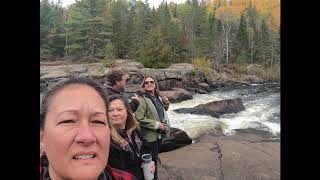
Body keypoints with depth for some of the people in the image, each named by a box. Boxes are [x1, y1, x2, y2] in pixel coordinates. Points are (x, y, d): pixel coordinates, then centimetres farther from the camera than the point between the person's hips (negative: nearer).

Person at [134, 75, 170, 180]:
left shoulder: (158, 97, 7)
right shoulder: (142, 99, -17)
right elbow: (139, 118, -24)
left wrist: (166, 103, 3)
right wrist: (156, 124, -21)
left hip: (159, 133, 8)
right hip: (150, 135, -8)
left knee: (155, 157, 20)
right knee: (152, 160, 1)